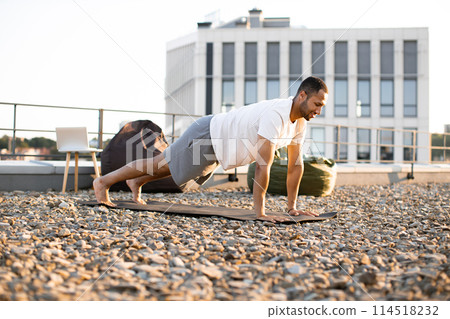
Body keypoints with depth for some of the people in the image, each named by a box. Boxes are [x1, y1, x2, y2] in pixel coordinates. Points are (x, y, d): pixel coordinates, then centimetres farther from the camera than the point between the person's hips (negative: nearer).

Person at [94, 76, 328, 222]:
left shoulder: (299, 120, -7)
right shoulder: (276, 115, -35)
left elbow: (296, 165, -1)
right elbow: (263, 166, -38)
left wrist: (292, 207, -2)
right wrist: (260, 212, -35)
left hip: (218, 145, 8)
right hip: (208, 136, -8)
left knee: (173, 166, 27)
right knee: (163, 164, 5)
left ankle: (137, 182, 50)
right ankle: (104, 182, 23)